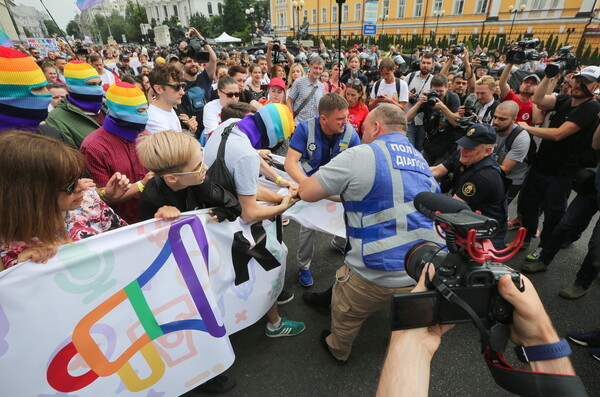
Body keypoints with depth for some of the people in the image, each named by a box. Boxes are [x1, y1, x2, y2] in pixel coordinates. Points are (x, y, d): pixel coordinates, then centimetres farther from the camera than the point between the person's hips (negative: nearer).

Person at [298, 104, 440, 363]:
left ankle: (338, 351, 50)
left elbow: (307, 193, -9)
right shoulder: (422, 162, 11)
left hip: (376, 276, -5)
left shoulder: (361, 155, -12)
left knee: (346, 313, 24)